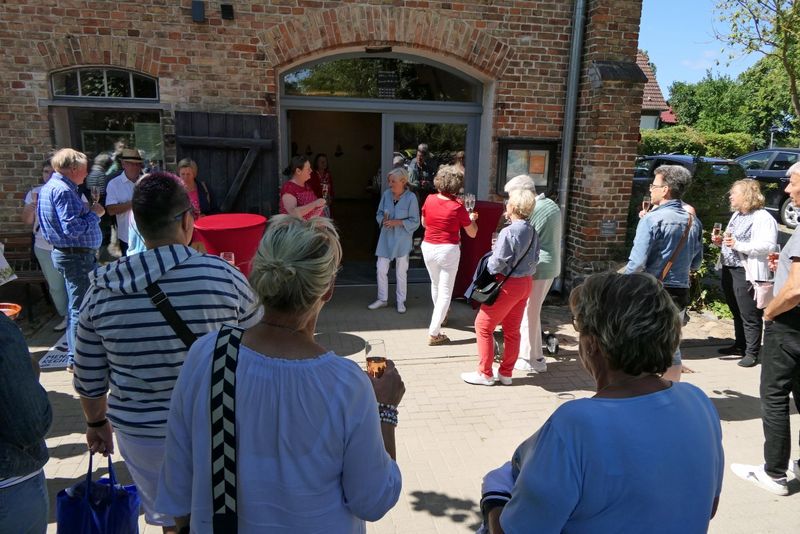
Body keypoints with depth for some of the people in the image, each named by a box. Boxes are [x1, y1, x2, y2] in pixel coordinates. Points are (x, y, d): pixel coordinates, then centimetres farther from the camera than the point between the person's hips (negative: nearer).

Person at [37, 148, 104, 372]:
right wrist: (94, 213, -14)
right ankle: (76, 359, 4)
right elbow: (73, 229, -27)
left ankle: (75, 348, 36)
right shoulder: (63, 190, -20)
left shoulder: (51, 186, 14)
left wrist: (87, 210, 5)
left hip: (70, 253, 11)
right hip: (76, 256, -11)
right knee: (79, 307, -4)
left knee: (76, 305, 22)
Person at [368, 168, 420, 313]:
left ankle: (401, 301, 25)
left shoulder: (411, 197, -14)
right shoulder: (386, 194, -2)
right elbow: (379, 214, 7)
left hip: (402, 240, -3)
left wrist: (397, 222, -22)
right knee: (381, 269, 6)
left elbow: (415, 222, -13)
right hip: (386, 238, 4)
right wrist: (383, 220, -15)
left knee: (401, 272, 10)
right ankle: (382, 299, 23)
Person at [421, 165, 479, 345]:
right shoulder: (458, 207, -15)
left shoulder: (429, 199, -4)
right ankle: (433, 333, 2)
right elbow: (472, 233, -4)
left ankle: (440, 316, 51)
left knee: (435, 284, 27)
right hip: (448, 250, -5)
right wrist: (472, 218, 14)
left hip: (428, 248, 5)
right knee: (445, 292, 4)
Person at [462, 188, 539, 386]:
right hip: (526, 282, 8)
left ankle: (484, 373, 10)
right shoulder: (532, 231, 3)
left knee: (483, 325, 4)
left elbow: (497, 263, -20)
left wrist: (485, 268, -3)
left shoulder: (508, 232, -21)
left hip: (508, 284, -8)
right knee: (512, 330, 15)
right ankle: (506, 373, 24)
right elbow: (534, 258, 9)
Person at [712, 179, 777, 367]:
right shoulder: (737, 214, 17)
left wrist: (738, 244, -27)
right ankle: (740, 345, 30)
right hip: (729, 269, 9)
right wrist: (721, 241, 6)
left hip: (747, 273, -9)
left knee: (750, 315, -1)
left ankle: (752, 352, 8)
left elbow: (769, 245, -22)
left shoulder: (763, 218, -12)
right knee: (736, 312, 18)